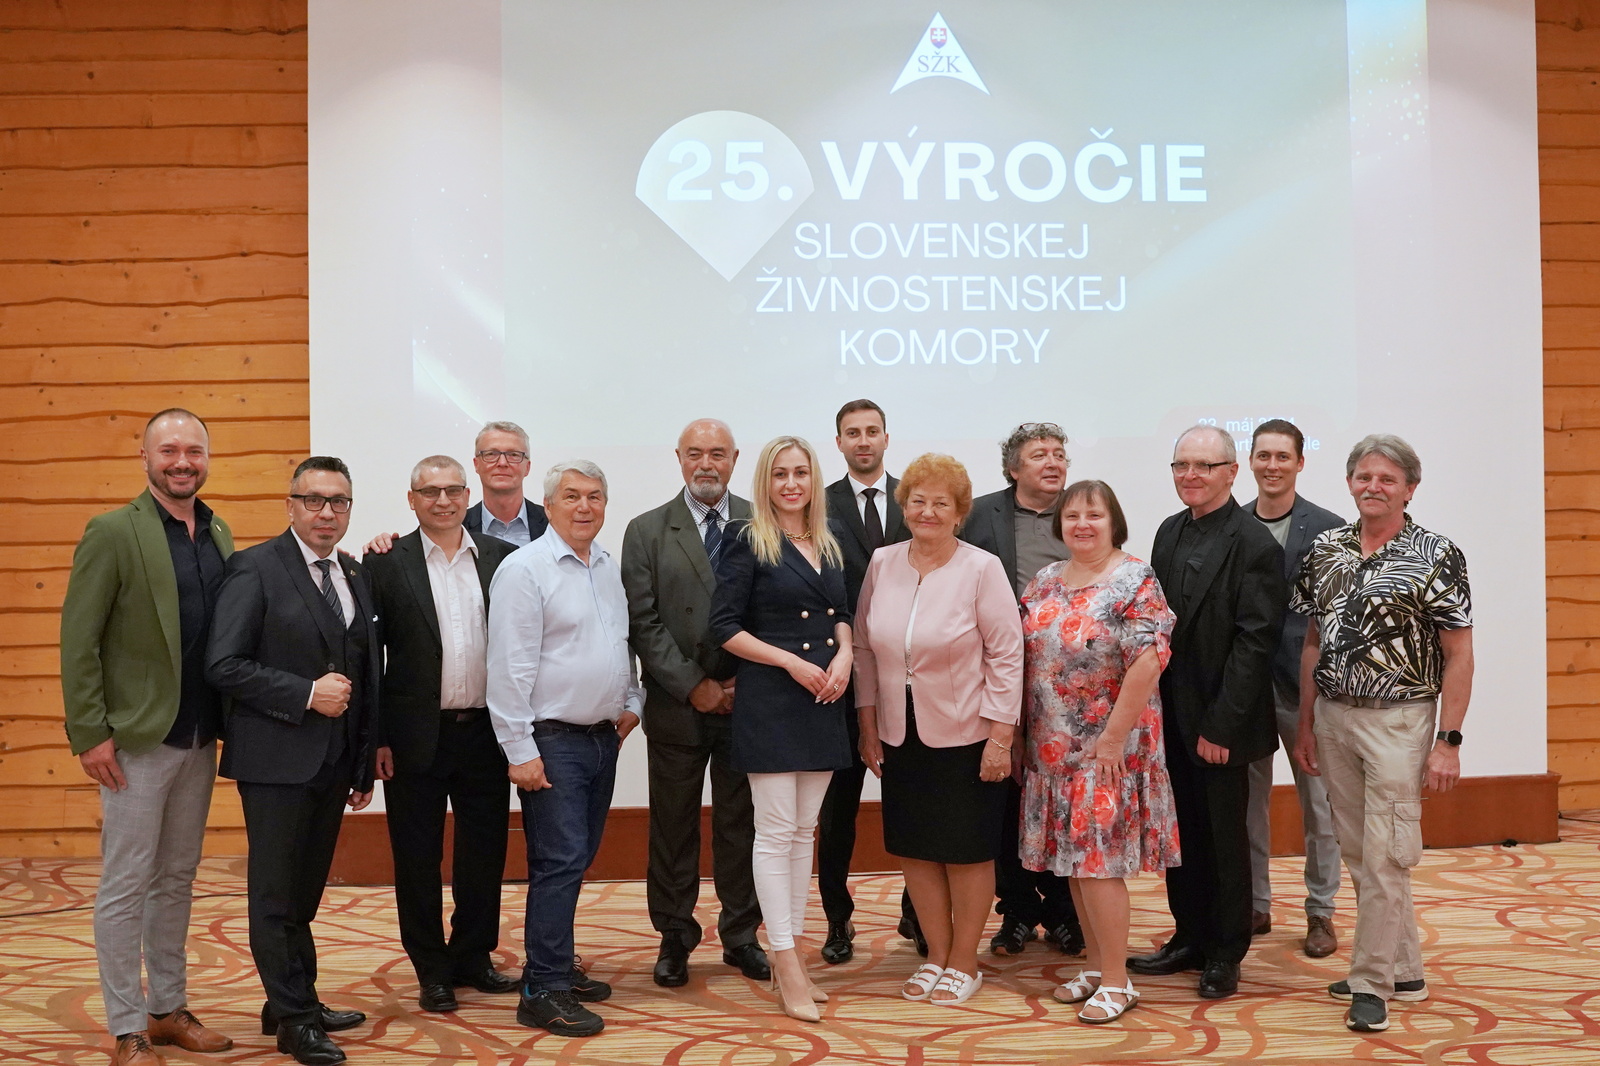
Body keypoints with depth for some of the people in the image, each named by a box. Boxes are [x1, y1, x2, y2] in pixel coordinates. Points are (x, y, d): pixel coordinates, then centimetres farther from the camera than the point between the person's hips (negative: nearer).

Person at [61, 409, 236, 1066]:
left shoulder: (219, 534, 8)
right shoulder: (112, 532, -9)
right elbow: (78, 639, -11)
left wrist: (232, 721, 4)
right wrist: (89, 733, -14)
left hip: (200, 738, 6)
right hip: (137, 739, -6)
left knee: (176, 880, 15)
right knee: (125, 887, 3)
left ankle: (169, 1009, 28)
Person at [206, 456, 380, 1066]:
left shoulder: (355, 577, 12)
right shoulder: (255, 568, -8)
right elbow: (223, 665, -14)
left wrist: (364, 765, 13)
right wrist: (307, 694, -17)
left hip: (334, 762, 6)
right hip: (277, 758, -6)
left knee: (306, 891, 15)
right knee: (276, 894, 2)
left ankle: (297, 1004, 27)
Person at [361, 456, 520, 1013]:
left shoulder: (503, 559, 4)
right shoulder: (386, 563, -2)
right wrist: (375, 738, -7)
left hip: (485, 733, 2)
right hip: (417, 737, -2)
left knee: (485, 854, 11)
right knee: (418, 859, 8)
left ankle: (472, 957, 29)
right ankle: (432, 971, 22)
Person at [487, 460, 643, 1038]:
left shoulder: (609, 567, 11)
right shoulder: (524, 569, -12)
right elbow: (509, 668, -16)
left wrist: (631, 701, 11)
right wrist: (520, 749, -18)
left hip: (603, 735, 7)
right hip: (552, 741, -7)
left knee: (577, 858, 14)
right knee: (560, 861, -8)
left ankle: (556, 964, 27)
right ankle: (543, 992, 0)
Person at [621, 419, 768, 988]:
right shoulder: (647, 531, 2)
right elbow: (643, 622, -4)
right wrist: (693, 685, -10)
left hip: (747, 703, 1)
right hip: (677, 706, 0)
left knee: (741, 823, 9)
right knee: (673, 827, 8)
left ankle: (741, 935, 23)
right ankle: (675, 937, 22)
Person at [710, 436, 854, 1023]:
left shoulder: (828, 544, 12)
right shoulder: (747, 541, -6)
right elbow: (724, 626, -9)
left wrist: (844, 654, -2)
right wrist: (792, 662, -15)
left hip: (823, 702, 6)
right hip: (768, 702, -6)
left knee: (804, 830, 10)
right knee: (775, 832, -3)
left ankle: (791, 952, 18)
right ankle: (786, 963, 3)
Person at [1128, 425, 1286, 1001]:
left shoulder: (1254, 543, -13)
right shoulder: (1170, 532, 9)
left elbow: (1254, 643, -17)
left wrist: (1220, 726, -18)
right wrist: (1153, 707, 4)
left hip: (1219, 721, -6)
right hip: (1172, 717, 6)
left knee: (1224, 839, 7)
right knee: (1182, 833, 15)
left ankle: (1225, 954, 22)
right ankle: (1190, 937, 29)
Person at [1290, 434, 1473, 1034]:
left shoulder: (1436, 556, -8)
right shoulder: (1324, 551, 6)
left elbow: (1459, 654, -7)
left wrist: (1448, 741, -12)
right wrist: (1305, 727, 10)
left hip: (1398, 719, -5)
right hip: (1332, 717, 5)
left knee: (1385, 858, -3)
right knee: (1359, 855, 12)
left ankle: (1372, 982, 9)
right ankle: (1404, 970, 26)